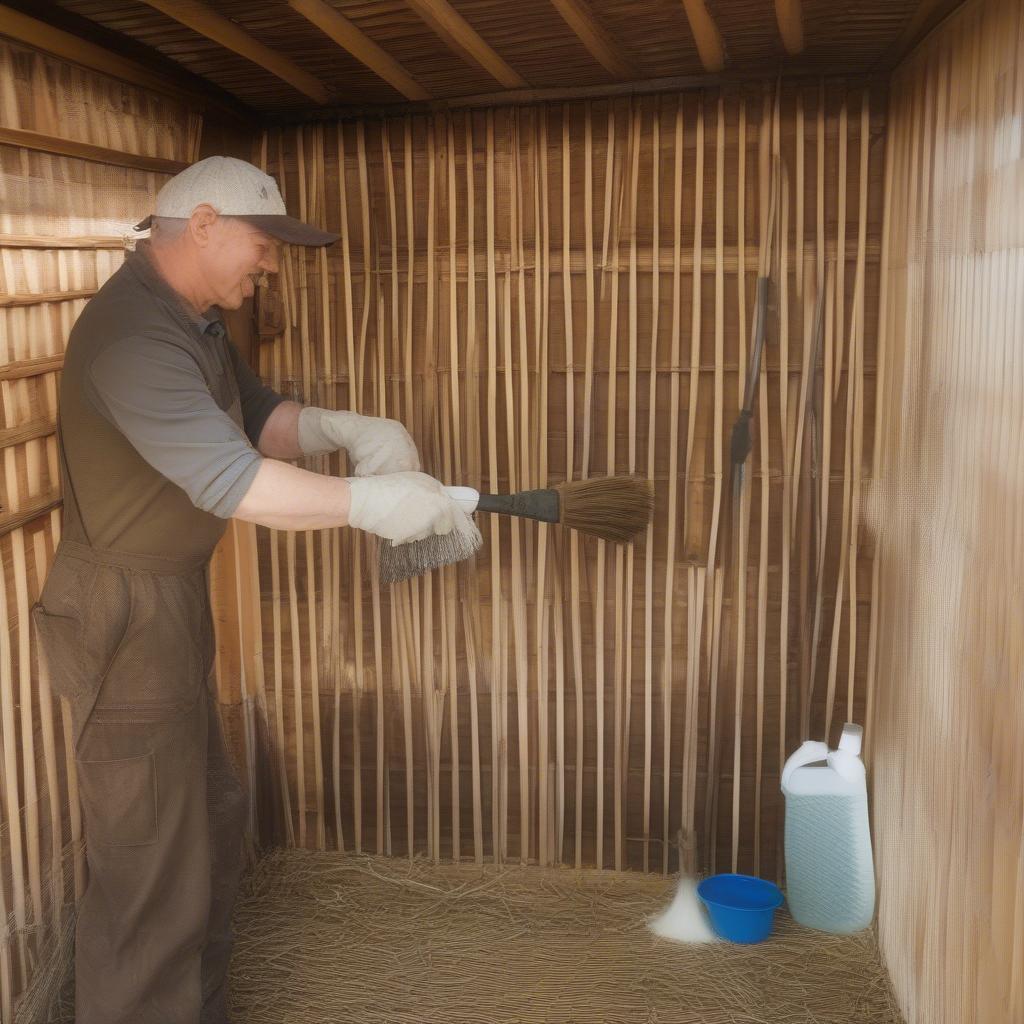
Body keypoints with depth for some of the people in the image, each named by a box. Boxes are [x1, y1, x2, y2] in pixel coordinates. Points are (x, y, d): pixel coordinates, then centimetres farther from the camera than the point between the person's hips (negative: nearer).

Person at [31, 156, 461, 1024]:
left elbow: (258, 417, 10)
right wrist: (370, 504, -31)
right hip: (126, 620, -11)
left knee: (210, 830, 22)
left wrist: (344, 429, -9)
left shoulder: (194, 320, 9)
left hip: (175, 603, 11)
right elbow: (226, 478, -34)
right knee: (153, 874, -3)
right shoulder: (133, 334, -25)